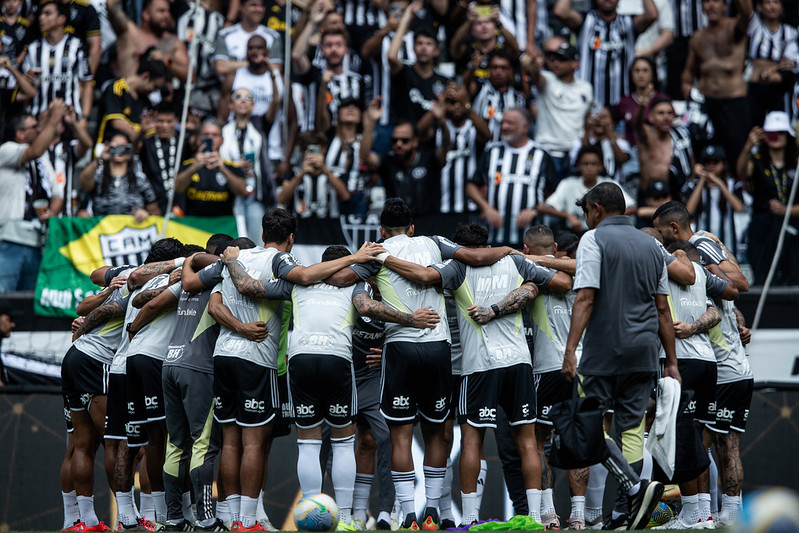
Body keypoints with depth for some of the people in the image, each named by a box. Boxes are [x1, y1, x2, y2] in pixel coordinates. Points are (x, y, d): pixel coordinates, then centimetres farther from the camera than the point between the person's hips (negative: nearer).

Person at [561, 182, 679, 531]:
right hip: (643, 353, 6)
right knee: (632, 428, 8)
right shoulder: (651, 246, 14)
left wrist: (570, 350, -19)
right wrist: (672, 363, 16)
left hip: (604, 352, -6)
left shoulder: (594, 239, -5)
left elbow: (585, 298, -15)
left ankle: (635, 488, -21)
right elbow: (663, 309, 14)